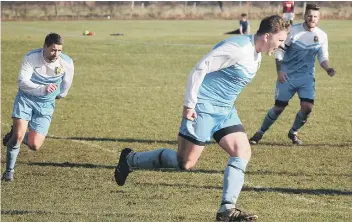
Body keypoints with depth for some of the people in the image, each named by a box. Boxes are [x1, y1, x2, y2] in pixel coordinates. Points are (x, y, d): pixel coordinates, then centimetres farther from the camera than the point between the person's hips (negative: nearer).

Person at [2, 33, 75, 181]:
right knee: (18, 135, -20)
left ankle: (15, 135, 27)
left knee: (34, 145, -8)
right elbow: (22, 82, -26)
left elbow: (65, 86, 6)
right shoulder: (31, 58, -19)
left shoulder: (67, 63, -13)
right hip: (26, 98, -2)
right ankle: (9, 171, 2)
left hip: (46, 105, 2)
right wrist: (43, 89, -38)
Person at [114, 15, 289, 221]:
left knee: (243, 152, -5)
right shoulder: (237, 48, -21)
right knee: (185, 162, -4)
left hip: (225, 111, 9)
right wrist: (189, 104, -20)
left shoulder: (256, 55, 10)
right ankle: (130, 159, 15)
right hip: (203, 108, -9)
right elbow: (200, 69, -21)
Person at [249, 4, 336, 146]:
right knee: (279, 107, 0)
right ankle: (260, 133, 19)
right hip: (287, 76, -2)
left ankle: (293, 133, 13)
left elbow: (323, 57, 7)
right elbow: (280, 50, -4)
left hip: (306, 77, 2)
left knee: (307, 106, -13)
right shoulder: (293, 31, -10)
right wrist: (279, 70, -13)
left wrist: (328, 69, -14)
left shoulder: (322, 36, -1)